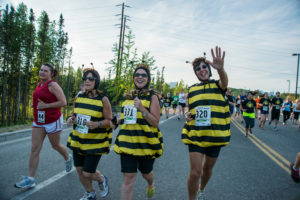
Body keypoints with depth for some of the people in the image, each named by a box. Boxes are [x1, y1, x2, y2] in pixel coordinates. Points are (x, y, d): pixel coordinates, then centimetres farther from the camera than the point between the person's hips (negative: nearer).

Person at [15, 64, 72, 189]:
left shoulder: (53, 85, -15)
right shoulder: (39, 84, 8)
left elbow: (63, 102, -21)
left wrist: (45, 105, -22)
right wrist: (35, 104, 7)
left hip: (53, 121, -7)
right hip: (38, 122, 7)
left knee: (56, 146, 12)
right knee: (34, 149, 1)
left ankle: (68, 158, 43)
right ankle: (30, 179, 6)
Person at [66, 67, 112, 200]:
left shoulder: (103, 99, -13)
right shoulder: (79, 97, 0)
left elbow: (108, 120, -9)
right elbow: (74, 114, 13)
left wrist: (96, 124, -28)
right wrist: (70, 119, -9)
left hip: (95, 142, -5)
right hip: (78, 140, 5)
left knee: (88, 173, -4)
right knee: (79, 170, 12)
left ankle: (101, 180, 33)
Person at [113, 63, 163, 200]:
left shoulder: (152, 96, -6)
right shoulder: (129, 95, 9)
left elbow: (155, 123, -13)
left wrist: (142, 109, -24)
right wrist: (119, 120, 3)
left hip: (146, 142, -3)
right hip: (127, 141, 3)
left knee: (146, 173, 20)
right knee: (128, 178, 0)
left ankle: (150, 185, 55)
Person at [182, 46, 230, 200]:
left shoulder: (218, 85, -1)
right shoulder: (192, 89, 6)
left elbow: (224, 82, -26)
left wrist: (220, 69, -49)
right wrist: (187, 116, -7)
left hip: (214, 135, 0)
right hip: (195, 135, 0)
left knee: (207, 168, 18)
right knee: (195, 172, -8)